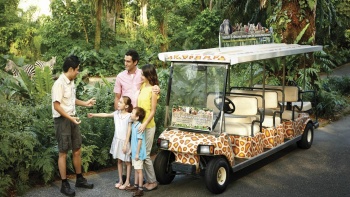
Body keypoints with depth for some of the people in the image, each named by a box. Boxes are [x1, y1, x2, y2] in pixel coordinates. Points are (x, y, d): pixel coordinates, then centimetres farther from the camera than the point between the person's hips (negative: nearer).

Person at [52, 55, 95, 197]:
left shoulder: (71, 82, 8)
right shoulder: (59, 84, -19)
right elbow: (56, 106, -22)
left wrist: (85, 103, 15)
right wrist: (70, 118, -25)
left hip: (72, 118, 9)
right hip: (62, 120, -9)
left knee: (77, 150, 14)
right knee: (63, 153, 1)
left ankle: (79, 179, 28)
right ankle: (64, 184, 11)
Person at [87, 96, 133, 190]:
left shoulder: (129, 116, -15)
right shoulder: (117, 113, 2)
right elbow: (105, 114, 13)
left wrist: (125, 144, -16)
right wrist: (93, 114, 8)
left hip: (125, 141, -6)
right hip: (117, 140, 6)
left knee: (127, 161, 7)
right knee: (119, 161, 14)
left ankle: (127, 181, 16)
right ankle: (120, 180, 24)